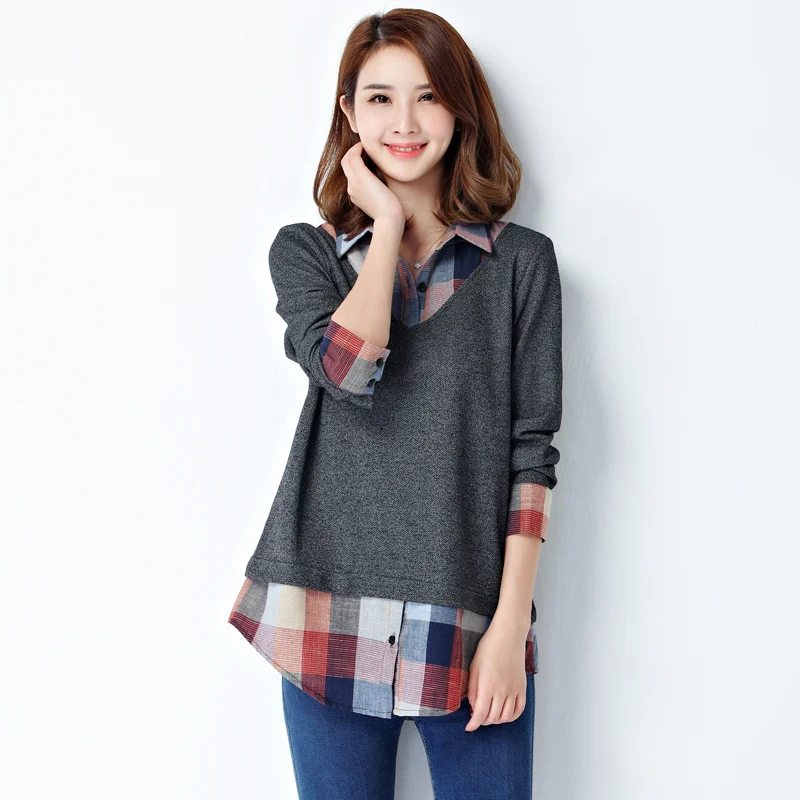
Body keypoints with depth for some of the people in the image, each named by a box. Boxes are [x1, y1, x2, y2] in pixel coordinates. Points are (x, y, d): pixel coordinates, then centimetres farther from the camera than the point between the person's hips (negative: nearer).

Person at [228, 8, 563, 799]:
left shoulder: (521, 262, 4)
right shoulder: (305, 252, 6)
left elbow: (532, 453, 0)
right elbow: (347, 368, -15)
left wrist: (511, 622, -6)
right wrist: (387, 225, -4)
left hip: (471, 622, 0)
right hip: (334, 614, 1)